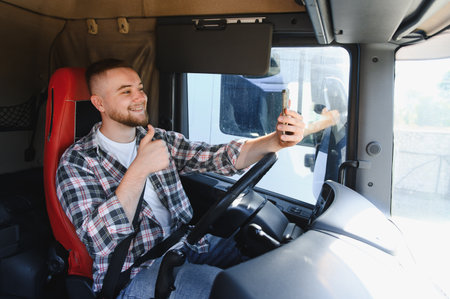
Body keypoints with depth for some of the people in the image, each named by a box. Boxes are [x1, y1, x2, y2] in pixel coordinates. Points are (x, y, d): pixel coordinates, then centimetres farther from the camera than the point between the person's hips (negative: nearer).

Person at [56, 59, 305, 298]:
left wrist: (277, 140, -20)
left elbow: (220, 157, -4)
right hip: (133, 272, -5)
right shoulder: (77, 161, -6)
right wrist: (139, 170, -28)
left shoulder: (161, 139, 10)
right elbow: (97, 241, -19)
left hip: (186, 243, 5)